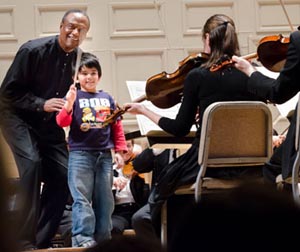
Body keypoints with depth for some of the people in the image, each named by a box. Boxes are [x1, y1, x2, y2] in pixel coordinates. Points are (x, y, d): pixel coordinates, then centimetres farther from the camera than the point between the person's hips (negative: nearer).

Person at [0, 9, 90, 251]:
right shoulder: (33, 50, -20)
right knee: (32, 162, -28)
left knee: (62, 174, -2)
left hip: (49, 123, 7)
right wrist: (42, 104, -26)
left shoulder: (79, 59, -2)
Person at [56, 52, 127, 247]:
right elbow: (62, 122, -11)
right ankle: (82, 238, -11)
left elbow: (117, 126, 14)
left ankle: (103, 238, 16)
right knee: (82, 198, -9)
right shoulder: (73, 97, 0)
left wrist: (120, 150, 7)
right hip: (80, 154, -4)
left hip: (105, 155, 4)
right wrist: (69, 104, -27)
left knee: (105, 200, 8)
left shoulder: (107, 98, 11)